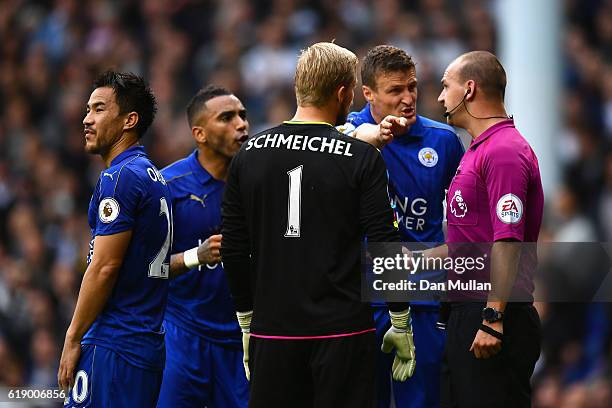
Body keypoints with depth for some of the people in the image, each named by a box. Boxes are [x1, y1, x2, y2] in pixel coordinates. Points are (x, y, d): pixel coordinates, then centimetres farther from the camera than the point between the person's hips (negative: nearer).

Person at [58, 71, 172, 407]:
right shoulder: (153, 177, 18)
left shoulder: (120, 178, -12)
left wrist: (73, 340, -11)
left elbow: (104, 268, -16)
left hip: (114, 347, -10)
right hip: (149, 342, 10)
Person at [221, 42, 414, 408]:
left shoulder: (249, 154, 4)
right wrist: (401, 326, 4)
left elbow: (234, 250, 7)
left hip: (271, 333, 3)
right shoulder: (362, 158, -7)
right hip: (343, 334, -3)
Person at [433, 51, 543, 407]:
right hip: (467, 312, 10)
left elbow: (508, 243, -22)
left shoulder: (503, 152, -15)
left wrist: (493, 320, -25)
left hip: (496, 317, -10)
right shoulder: (480, 150, 18)